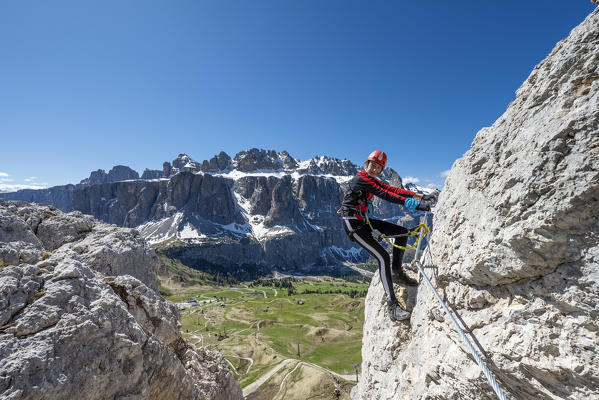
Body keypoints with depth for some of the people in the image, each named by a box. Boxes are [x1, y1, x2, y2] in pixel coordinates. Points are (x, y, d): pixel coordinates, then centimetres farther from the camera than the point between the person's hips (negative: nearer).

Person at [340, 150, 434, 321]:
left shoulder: (372, 180, 11)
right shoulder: (360, 179, -18)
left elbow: (392, 189, 1)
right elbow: (385, 195, -27)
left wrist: (420, 196, -9)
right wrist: (415, 205, -31)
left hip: (364, 220, 9)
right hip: (353, 224, -9)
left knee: (402, 232, 6)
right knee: (383, 257, -17)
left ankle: (396, 270, 22)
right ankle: (392, 306, -10)